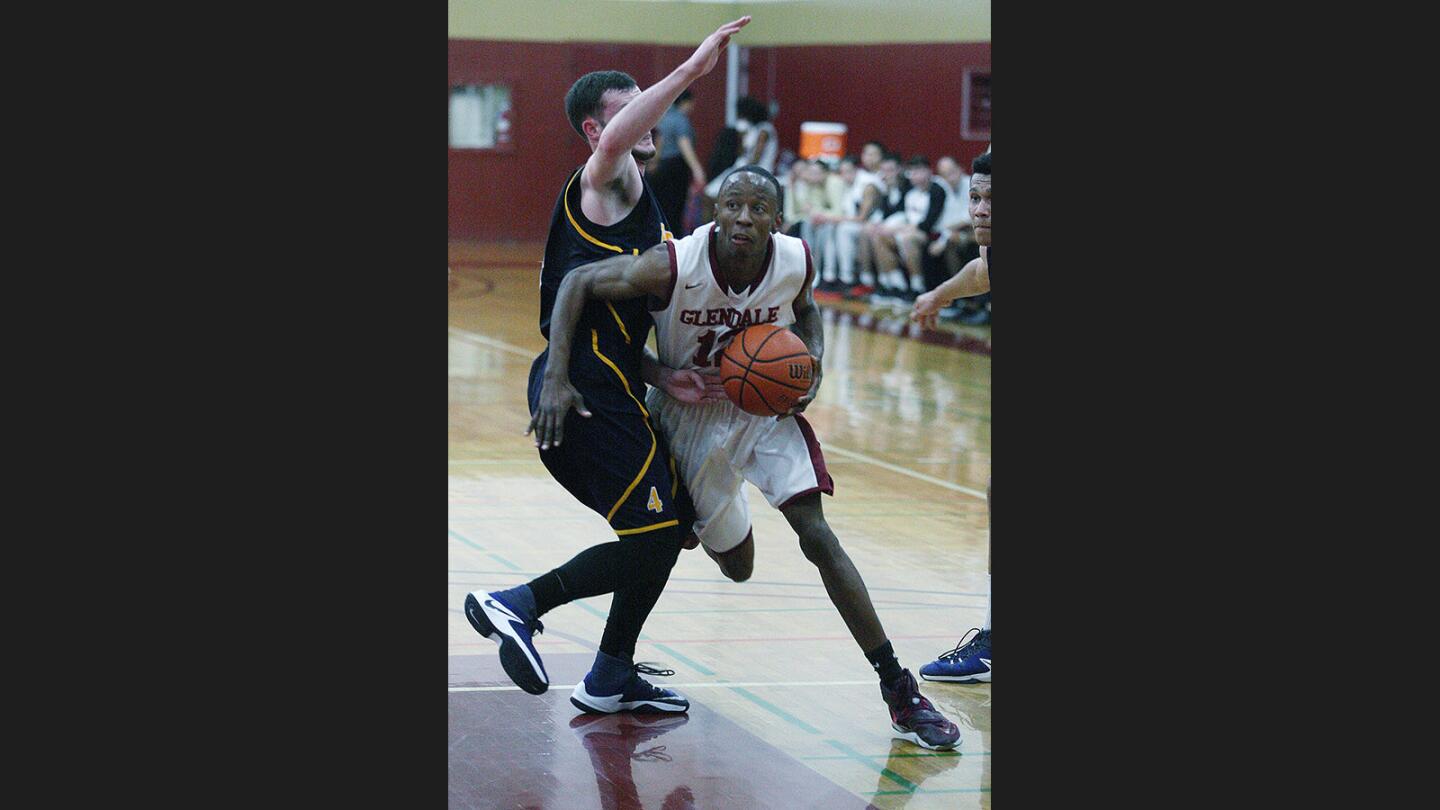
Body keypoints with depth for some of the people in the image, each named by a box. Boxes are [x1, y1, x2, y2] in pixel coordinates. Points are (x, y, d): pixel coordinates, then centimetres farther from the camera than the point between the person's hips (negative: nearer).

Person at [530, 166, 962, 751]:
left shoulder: (796, 261, -19)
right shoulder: (674, 266, -30)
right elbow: (578, 283, -19)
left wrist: (813, 365, -13)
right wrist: (556, 379, -28)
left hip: (766, 406, 1)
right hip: (690, 413, -1)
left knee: (816, 535, -16)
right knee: (736, 567, 9)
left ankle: (900, 692, -13)